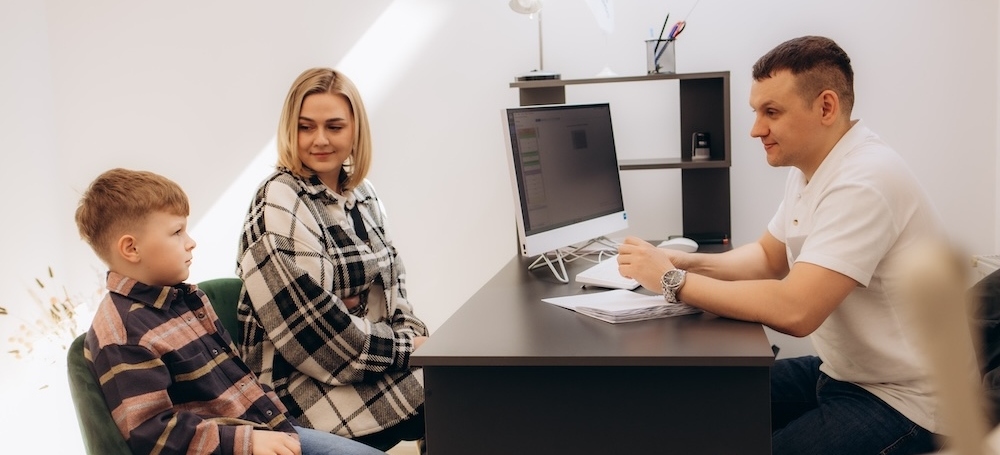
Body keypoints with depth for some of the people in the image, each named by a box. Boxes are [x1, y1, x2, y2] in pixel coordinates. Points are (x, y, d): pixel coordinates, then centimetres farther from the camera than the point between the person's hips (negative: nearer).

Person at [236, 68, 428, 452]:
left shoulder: (360, 193, 9)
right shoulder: (280, 205, -15)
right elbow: (312, 324, -21)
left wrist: (414, 335, -5)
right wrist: (406, 349, -14)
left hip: (383, 360, 7)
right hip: (313, 382, -7)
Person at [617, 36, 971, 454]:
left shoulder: (863, 182, -26)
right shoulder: (810, 168, 5)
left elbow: (794, 310, -33)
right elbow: (768, 257, 16)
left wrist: (673, 281, -24)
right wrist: (690, 263, -3)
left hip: (901, 401, -9)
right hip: (838, 373, 9)